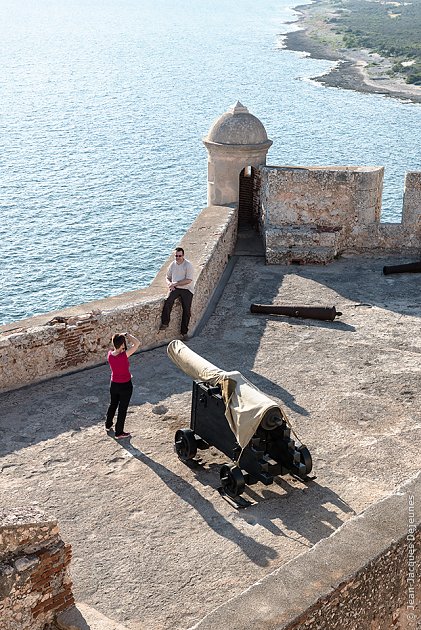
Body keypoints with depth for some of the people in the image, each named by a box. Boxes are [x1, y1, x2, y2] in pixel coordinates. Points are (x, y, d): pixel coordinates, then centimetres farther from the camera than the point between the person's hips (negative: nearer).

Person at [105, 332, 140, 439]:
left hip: (114, 384, 6)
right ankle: (119, 433, 23)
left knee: (113, 404, 27)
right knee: (122, 409, 11)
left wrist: (122, 337, -2)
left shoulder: (110, 354, -13)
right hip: (125, 386, -6)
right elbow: (137, 343, -31)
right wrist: (127, 335, -20)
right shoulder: (124, 355, -30)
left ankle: (108, 425, 47)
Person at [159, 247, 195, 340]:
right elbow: (168, 277, 20)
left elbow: (188, 280, -15)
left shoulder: (188, 265, -7)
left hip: (187, 289, -3)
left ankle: (184, 332, -4)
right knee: (168, 301, -26)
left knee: (187, 309, -14)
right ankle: (165, 323, -17)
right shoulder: (172, 265, 10)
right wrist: (170, 284, -3)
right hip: (175, 288, 3)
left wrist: (176, 283, -18)